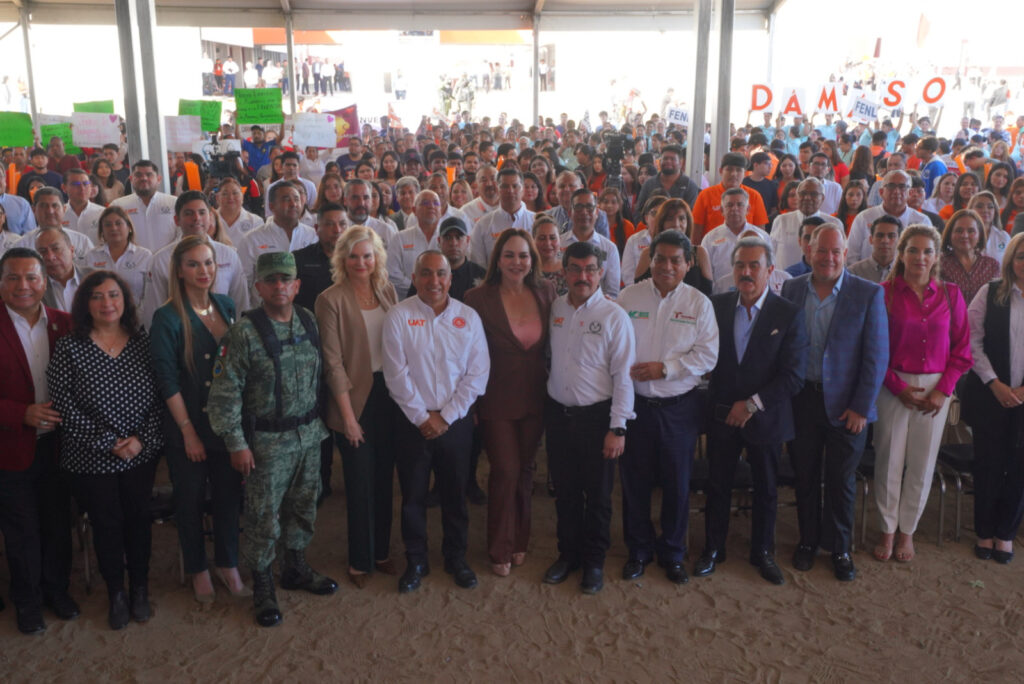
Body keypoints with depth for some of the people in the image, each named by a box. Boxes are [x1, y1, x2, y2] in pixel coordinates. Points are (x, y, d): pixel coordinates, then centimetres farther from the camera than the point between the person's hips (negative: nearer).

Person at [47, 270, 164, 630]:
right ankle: (116, 593, 29)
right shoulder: (68, 348, -8)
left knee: (138, 520, 11)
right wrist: (109, 443, -14)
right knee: (106, 525, 9)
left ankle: (140, 588, 30)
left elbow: (160, 397, -1)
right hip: (91, 460, -2)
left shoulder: (143, 342, -2)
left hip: (142, 454, 2)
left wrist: (143, 438, -13)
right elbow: (64, 406, -11)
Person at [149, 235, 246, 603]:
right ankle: (197, 570, 30)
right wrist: (188, 431, -12)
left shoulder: (227, 306, 1)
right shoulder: (168, 317, -12)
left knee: (229, 495, 13)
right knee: (191, 500, 11)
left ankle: (228, 565, 32)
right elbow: (167, 380, -12)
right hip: (189, 427, -4)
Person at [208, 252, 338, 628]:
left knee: (304, 507, 18)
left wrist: (319, 421, 13)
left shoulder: (309, 322, 3)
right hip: (267, 441, -5)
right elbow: (224, 393, -13)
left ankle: (296, 567, 39)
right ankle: (262, 586, 23)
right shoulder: (244, 332, -14)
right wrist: (236, 444, -13)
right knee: (263, 517, 4)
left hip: (309, 434, 5)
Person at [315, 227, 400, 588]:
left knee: (384, 479, 13)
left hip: (388, 393, 5)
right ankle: (360, 561, 21)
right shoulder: (331, 300, -9)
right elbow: (333, 362, -10)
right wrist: (347, 414, -12)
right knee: (360, 484, 4)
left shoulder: (387, 292, 6)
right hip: (356, 398, -4)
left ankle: (381, 551, 30)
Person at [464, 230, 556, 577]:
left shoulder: (546, 292, 0)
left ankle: (519, 541, 33)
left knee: (525, 470, 14)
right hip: (497, 400, -3)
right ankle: (500, 550, 17)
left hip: (535, 398, 4)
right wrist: (475, 391, -7)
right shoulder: (479, 298, -11)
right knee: (506, 470, -2)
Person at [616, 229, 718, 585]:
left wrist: (665, 368, -15)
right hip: (634, 402, 0)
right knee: (634, 479, 9)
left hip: (679, 405, 0)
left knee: (677, 482, 8)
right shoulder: (628, 297, 2)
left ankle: (672, 553, 27)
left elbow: (707, 355, -5)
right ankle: (638, 551, 27)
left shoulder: (699, 303, 1)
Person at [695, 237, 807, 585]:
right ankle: (713, 549, 30)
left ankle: (762, 552, 34)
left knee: (765, 488, 14)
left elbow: (793, 376, -13)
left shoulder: (789, 314, -10)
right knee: (718, 485, 13)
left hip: (765, 416, -1)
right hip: (722, 413, 2)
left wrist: (752, 404, -16)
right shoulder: (717, 305, -2)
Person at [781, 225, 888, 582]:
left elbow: (877, 356, -7)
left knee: (841, 481, 10)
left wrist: (861, 407, -10)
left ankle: (840, 549, 28)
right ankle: (807, 541, 32)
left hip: (845, 404, -2)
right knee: (805, 476, 14)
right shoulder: (792, 289, 1)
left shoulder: (869, 294, -7)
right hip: (801, 400, 2)